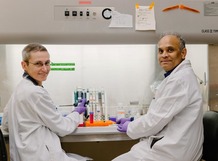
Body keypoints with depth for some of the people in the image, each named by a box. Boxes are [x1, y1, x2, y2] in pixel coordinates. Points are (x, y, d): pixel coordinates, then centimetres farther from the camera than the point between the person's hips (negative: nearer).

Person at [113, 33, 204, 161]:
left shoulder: (180, 79, -19)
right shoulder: (180, 75, 15)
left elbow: (156, 120, -18)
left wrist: (130, 127, -1)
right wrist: (133, 123, 13)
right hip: (170, 146, 10)